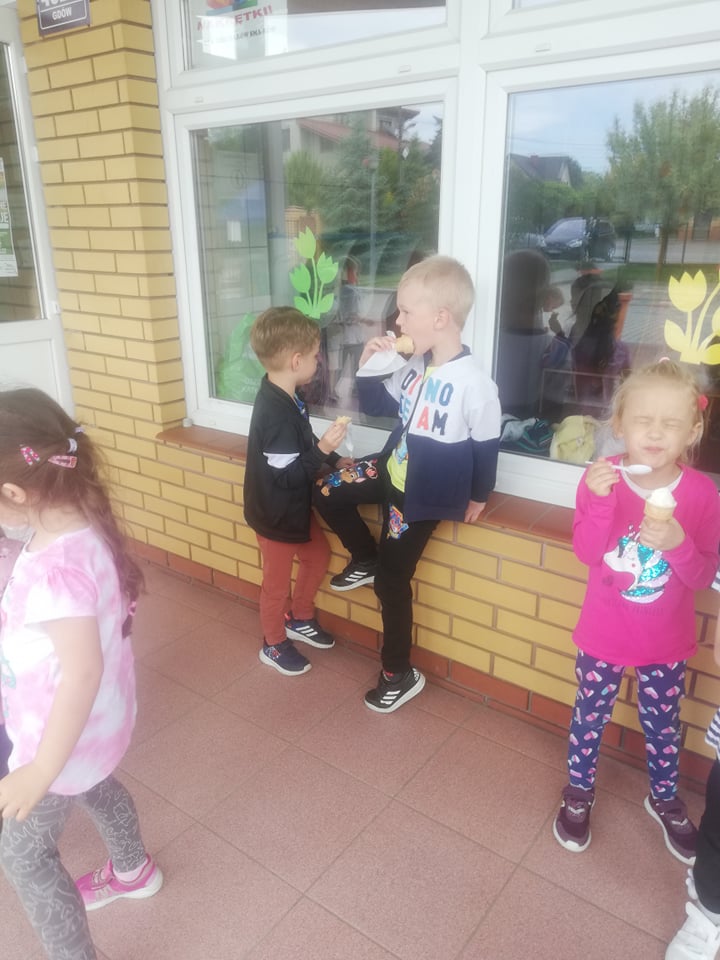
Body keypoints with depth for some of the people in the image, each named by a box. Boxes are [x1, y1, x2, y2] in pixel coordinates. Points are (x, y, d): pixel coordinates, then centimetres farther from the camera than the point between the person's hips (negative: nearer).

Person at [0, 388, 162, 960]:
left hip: (61, 735, -9)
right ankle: (133, 872, 62)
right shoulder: (79, 521, -11)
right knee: (97, 787, 34)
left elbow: (82, 671, -37)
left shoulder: (57, 568, -38)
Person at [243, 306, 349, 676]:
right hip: (276, 514, -9)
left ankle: (299, 619, 45)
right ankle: (274, 644, 34)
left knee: (318, 556, 24)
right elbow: (287, 475, -30)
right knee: (277, 581, 11)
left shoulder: (286, 397, -1)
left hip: (295, 507, 10)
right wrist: (324, 449, -31)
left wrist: (334, 459, 5)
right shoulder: (275, 412, -32)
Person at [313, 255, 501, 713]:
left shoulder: (475, 383, -24)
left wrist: (478, 496, -2)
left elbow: (487, 444, -12)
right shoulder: (415, 366, -2)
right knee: (327, 492, 4)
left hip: (425, 495, -7)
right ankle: (366, 558, 26)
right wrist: (368, 365, -5)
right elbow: (378, 405, 11)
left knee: (392, 579, 1)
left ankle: (401, 675, 22)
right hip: (393, 469, 7)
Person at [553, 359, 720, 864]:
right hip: (604, 633, -1)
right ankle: (579, 791, 42)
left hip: (667, 641, 1)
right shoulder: (601, 478, -15)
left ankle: (665, 797, 48)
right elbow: (587, 553, -20)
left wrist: (678, 544, -33)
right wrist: (600, 500, -35)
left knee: (663, 723, 21)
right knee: (591, 715, 17)